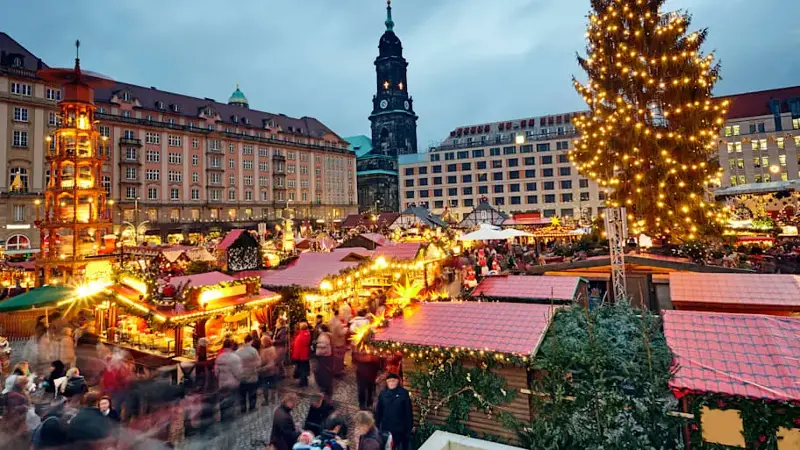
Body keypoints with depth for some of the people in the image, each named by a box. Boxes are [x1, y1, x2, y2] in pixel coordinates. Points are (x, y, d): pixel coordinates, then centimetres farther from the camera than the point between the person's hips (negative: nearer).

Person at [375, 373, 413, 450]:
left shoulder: (403, 393, -13)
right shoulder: (383, 393, -6)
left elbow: (408, 411, -9)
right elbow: (378, 411, 0)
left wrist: (409, 427, -7)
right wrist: (377, 426, 2)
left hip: (400, 428, -2)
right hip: (386, 428, 2)